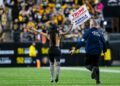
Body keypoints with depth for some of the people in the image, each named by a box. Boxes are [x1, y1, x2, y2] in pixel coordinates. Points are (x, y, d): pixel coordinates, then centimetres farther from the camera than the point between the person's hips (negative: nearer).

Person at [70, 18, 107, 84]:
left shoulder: (88, 32, -5)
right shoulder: (100, 33, 8)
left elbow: (82, 42, -11)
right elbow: (104, 43, 10)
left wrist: (75, 49, -9)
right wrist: (104, 51, 23)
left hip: (89, 51, -3)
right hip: (98, 52, 3)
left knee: (87, 64, 10)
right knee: (96, 65, 13)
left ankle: (93, 69, -25)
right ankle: (98, 80, 3)